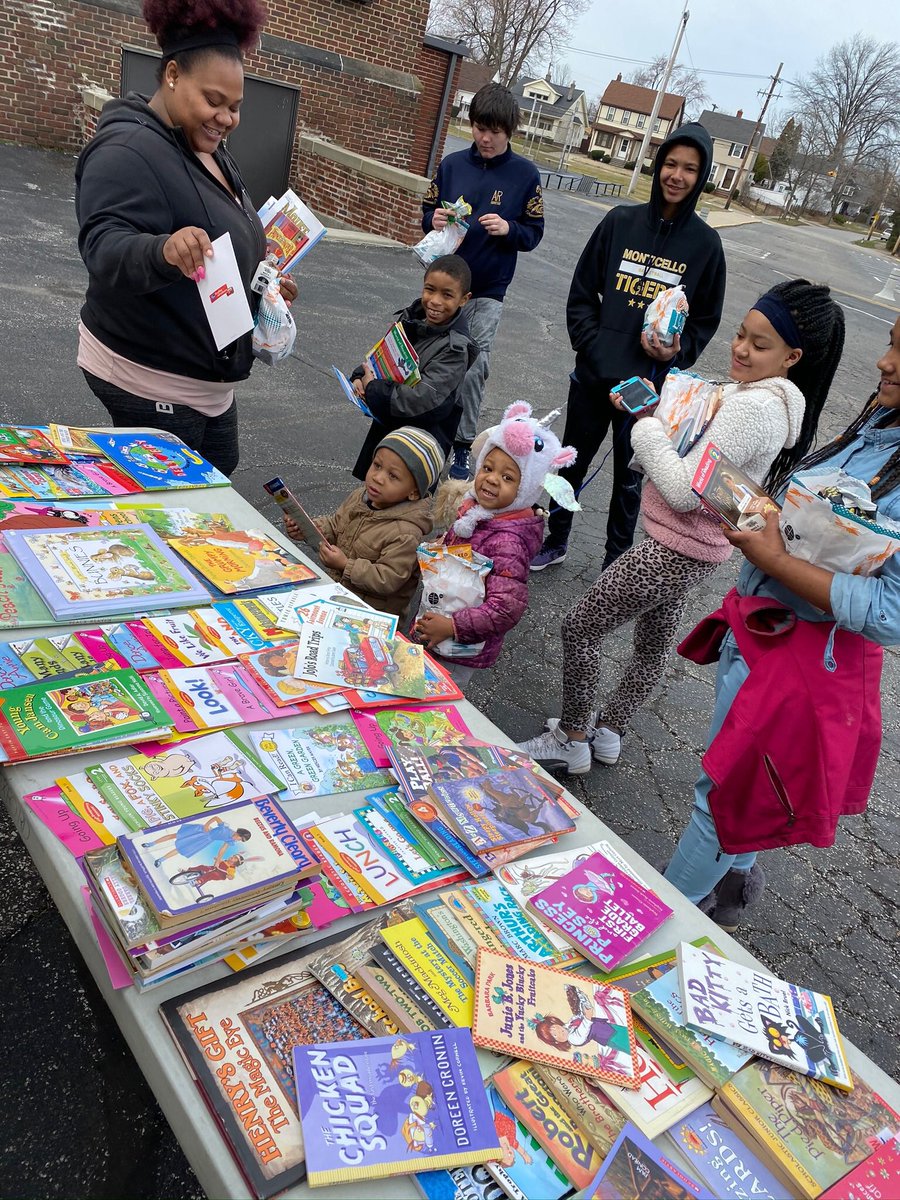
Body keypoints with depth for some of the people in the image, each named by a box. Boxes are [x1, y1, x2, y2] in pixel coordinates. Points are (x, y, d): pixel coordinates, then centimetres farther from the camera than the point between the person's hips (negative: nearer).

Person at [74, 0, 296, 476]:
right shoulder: (128, 150, -19)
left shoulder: (210, 152, 13)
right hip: (148, 378, -10)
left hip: (207, 377, 10)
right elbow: (104, 247, -32)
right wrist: (165, 251, -52)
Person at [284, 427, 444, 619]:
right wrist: (305, 528, -4)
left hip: (373, 609, -7)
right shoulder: (360, 497, -2)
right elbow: (334, 525, 13)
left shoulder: (406, 534, -27)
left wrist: (346, 565, -27)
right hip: (335, 584, 8)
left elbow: (388, 580, -25)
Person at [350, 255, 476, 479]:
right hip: (385, 425, 7)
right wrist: (361, 377, -12)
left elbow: (423, 399, -32)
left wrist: (373, 389, -24)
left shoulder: (455, 348, -23)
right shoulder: (411, 317, -2)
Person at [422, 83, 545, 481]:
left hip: (487, 291, -2)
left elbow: (534, 232, 1)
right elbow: (427, 210, 11)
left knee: (473, 369, -4)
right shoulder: (452, 164, 3)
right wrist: (434, 221, -12)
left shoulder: (525, 174, -2)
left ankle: (461, 448, 9)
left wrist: (508, 229, -19)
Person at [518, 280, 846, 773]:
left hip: (673, 552, -10)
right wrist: (654, 413, -5)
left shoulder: (752, 408, -27)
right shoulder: (772, 398, 5)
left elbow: (683, 490, -27)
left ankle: (571, 739, 18)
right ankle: (608, 733, 42)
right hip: (693, 550, 10)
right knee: (652, 645, 23)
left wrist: (647, 427, -17)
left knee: (579, 627, 2)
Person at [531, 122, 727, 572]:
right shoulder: (621, 221, -1)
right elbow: (582, 291, 3)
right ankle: (555, 541, 37)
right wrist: (590, 345, -10)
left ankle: (615, 562, 29)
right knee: (572, 463, 15)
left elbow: (706, 319, 5)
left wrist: (677, 352, -15)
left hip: (648, 385, -1)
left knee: (629, 478, 11)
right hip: (593, 375, 2)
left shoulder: (705, 243, -2)